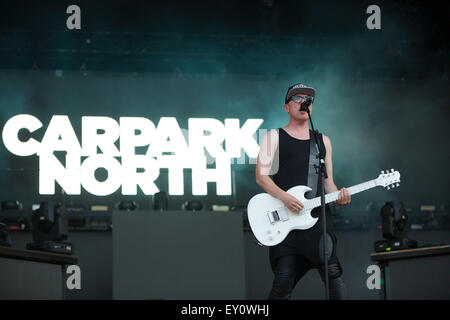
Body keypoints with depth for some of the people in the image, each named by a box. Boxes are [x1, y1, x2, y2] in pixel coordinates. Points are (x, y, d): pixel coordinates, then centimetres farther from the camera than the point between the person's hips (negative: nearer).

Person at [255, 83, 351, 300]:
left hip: (316, 215, 3)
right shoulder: (274, 137, 10)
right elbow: (261, 176, 0)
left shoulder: (323, 141, 22)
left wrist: (338, 196, -1)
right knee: (284, 280, -8)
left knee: (332, 271, -12)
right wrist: (284, 197, -17)